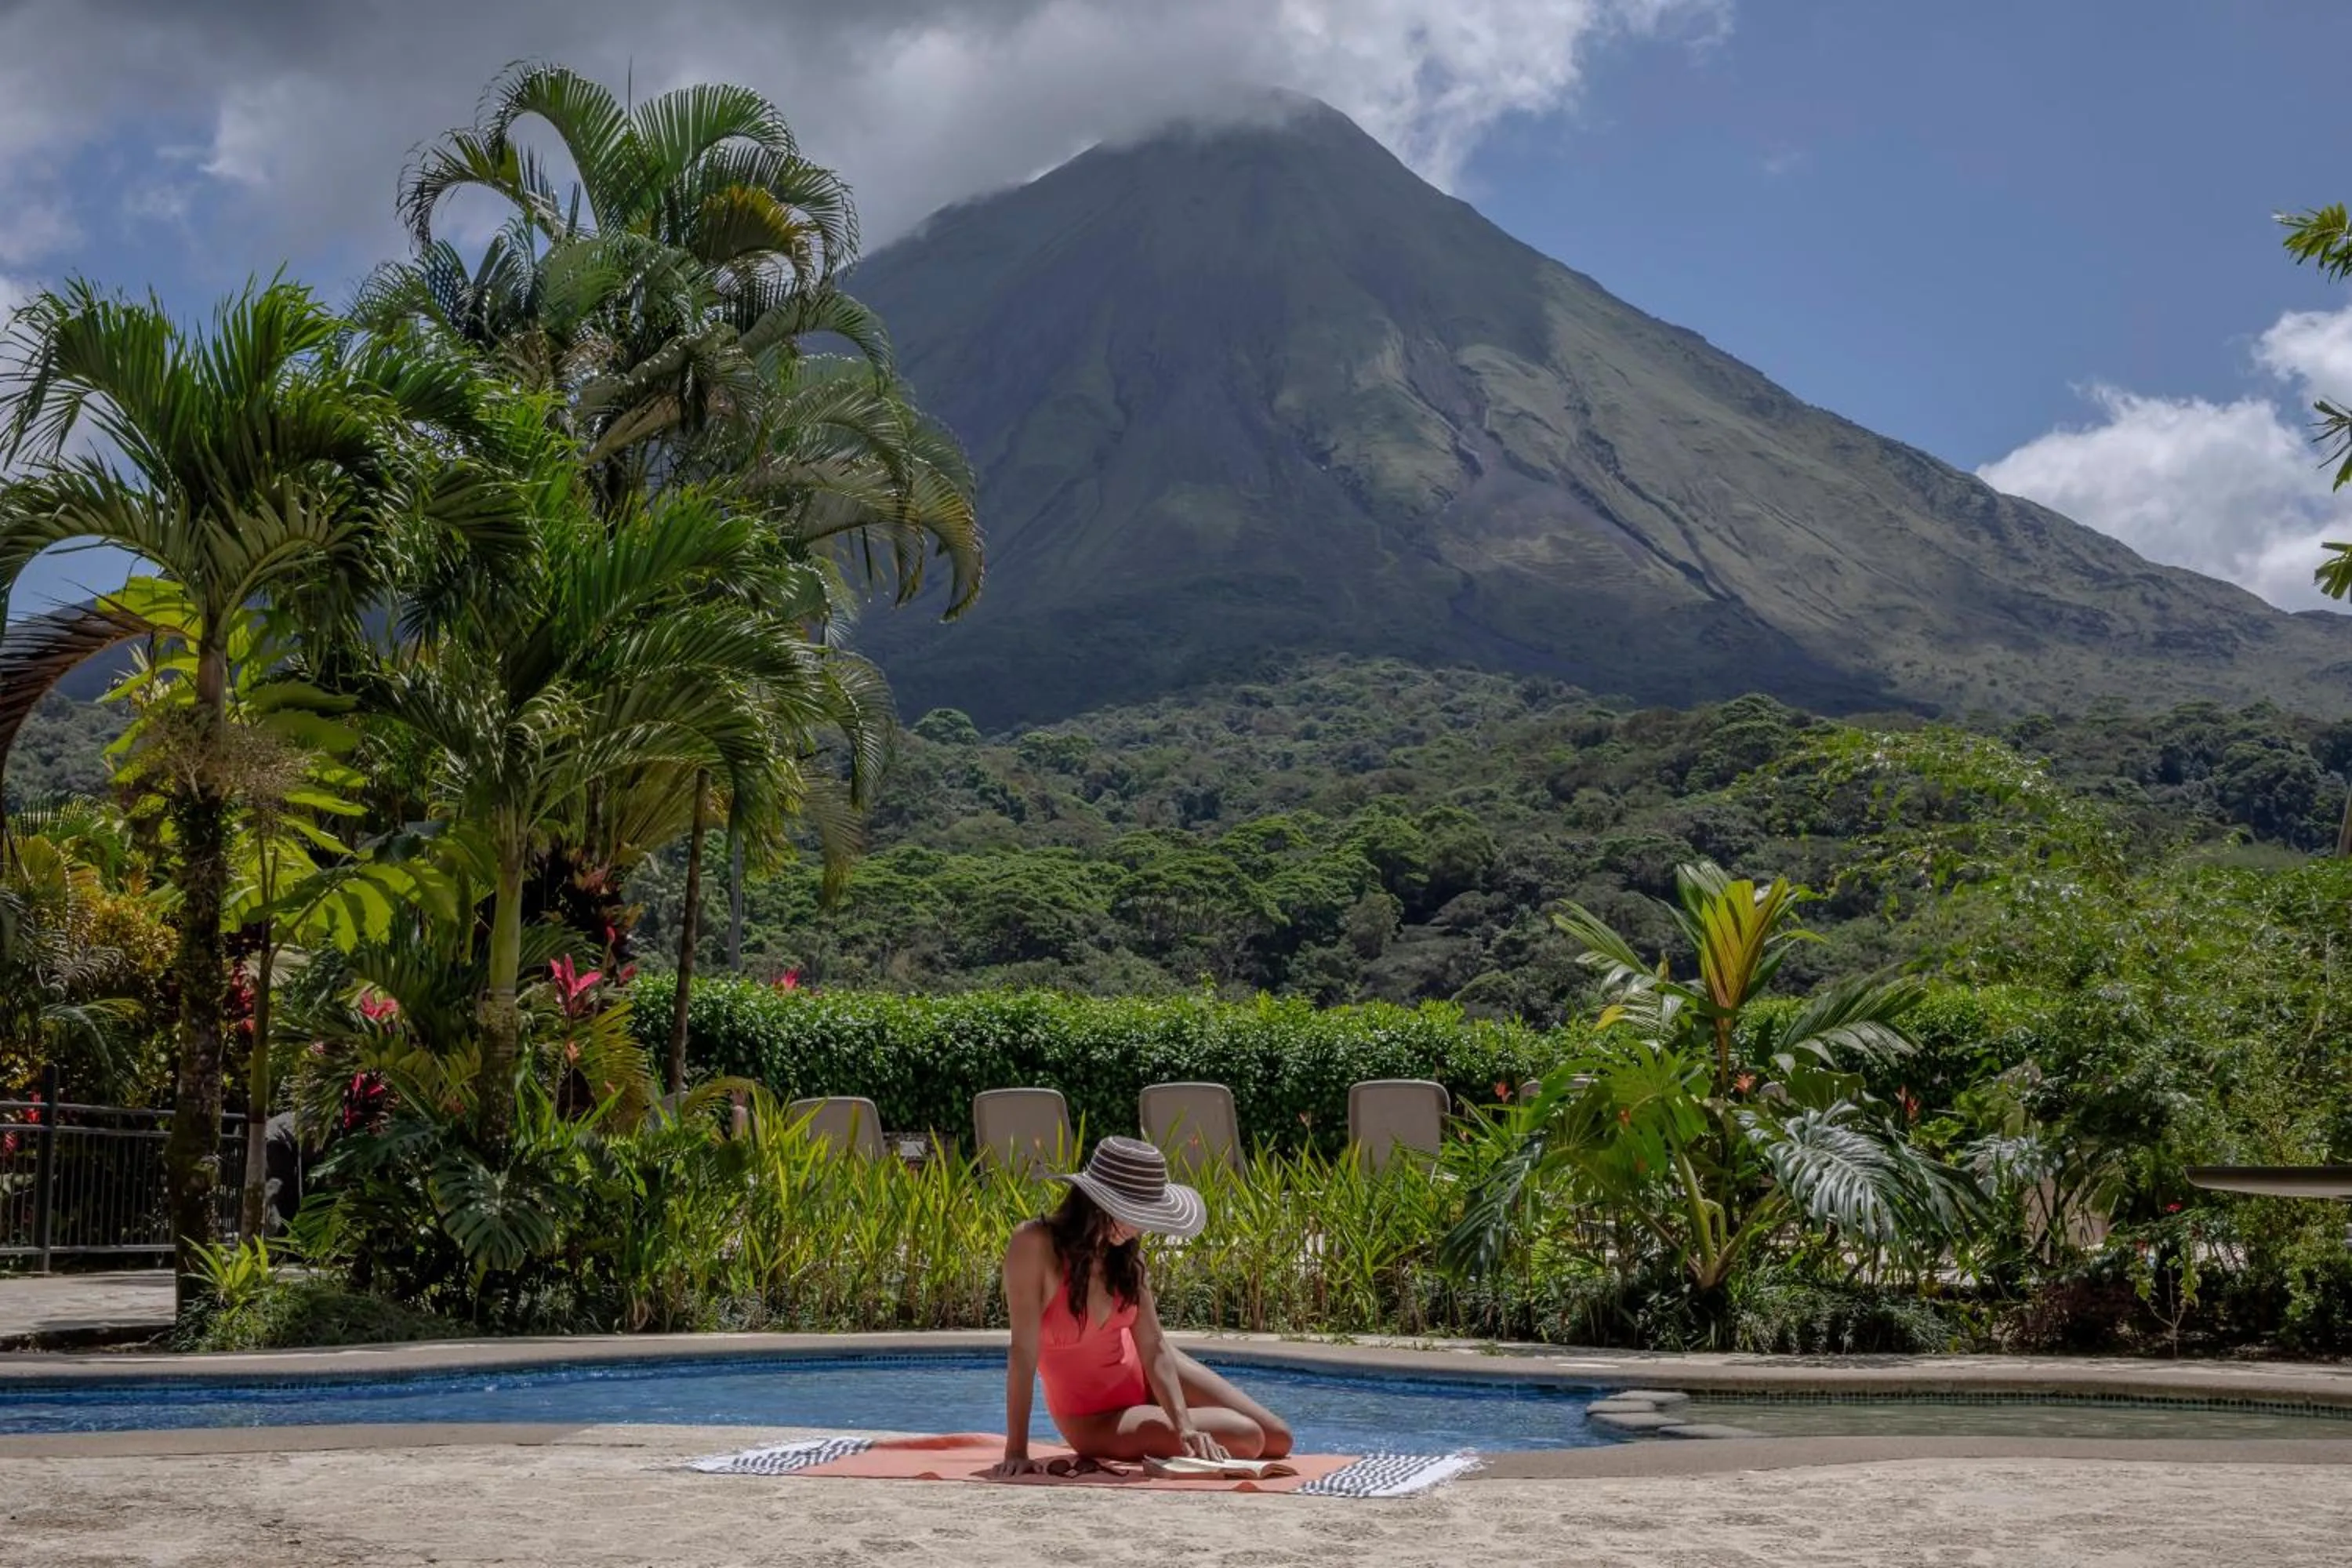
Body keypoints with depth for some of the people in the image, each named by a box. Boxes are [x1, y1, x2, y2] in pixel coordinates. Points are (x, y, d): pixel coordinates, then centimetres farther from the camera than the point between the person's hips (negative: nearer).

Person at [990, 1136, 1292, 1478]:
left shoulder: (1126, 1254, -11)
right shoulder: (1035, 1246, -28)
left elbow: (1154, 1347, -13)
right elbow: (1023, 1353, -30)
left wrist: (1185, 1426, -27)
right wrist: (1016, 1452, -32)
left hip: (1141, 1375, 5)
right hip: (1095, 1421, -5)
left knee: (1278, 1439, 3)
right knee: (1248, 1439, -15)